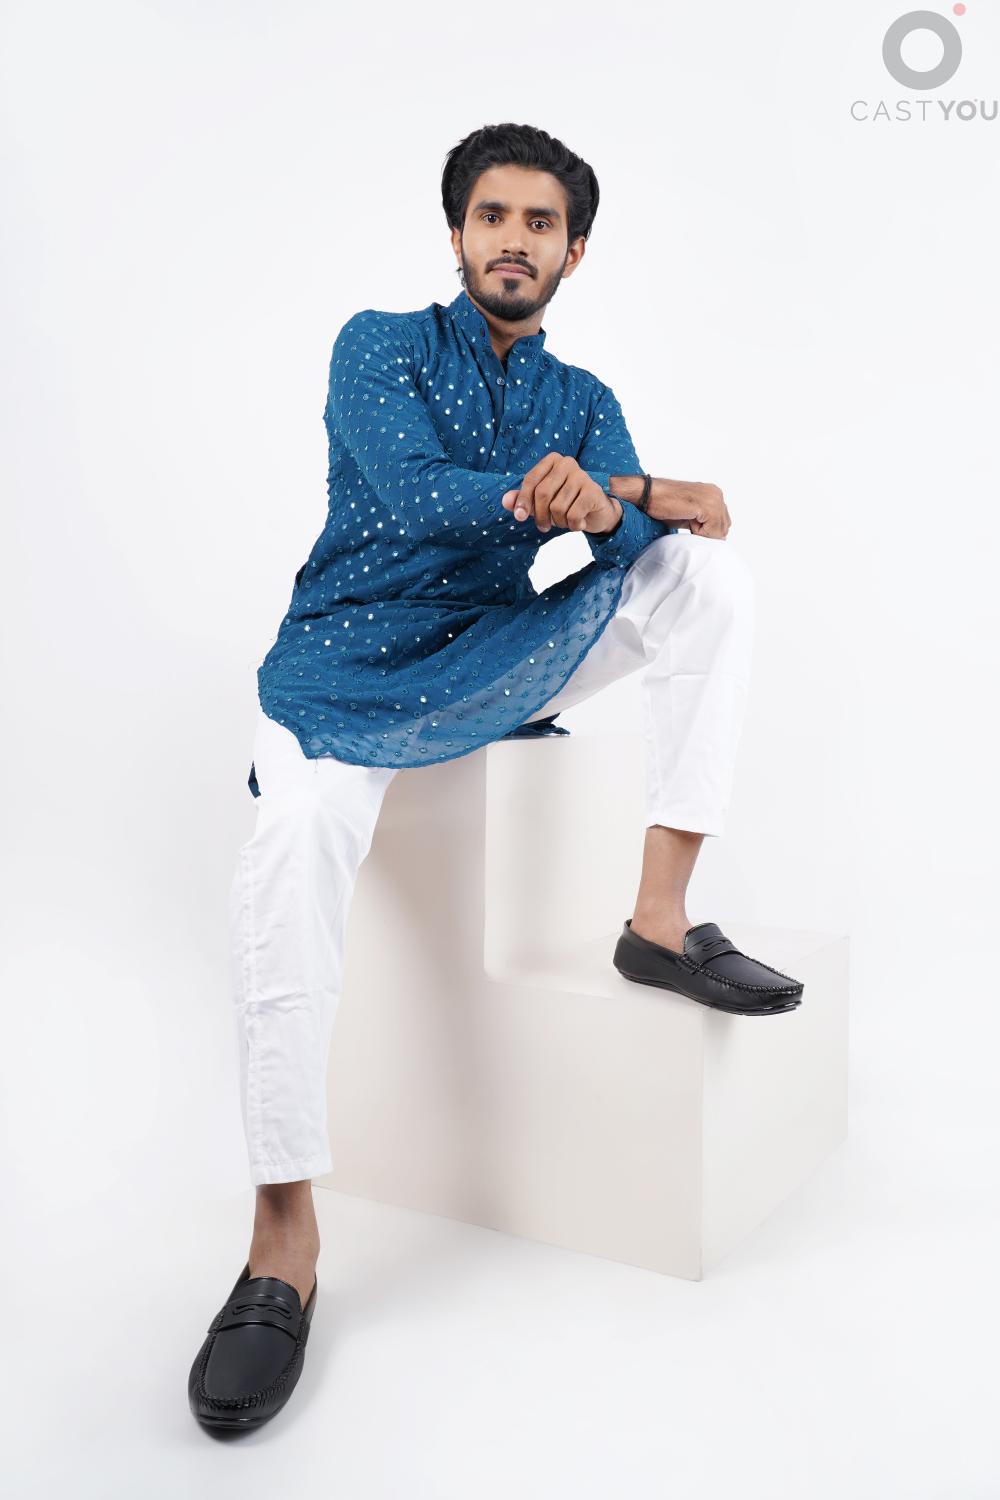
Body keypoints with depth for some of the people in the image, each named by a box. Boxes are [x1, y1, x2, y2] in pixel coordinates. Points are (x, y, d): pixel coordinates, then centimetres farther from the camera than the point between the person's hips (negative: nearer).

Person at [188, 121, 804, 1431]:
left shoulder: (583, 402, 14)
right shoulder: (380, 345, 3)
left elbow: (624, 529, -6)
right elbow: (412, 492, -17)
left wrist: (603, 498, -33)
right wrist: (647, 492, -19)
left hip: (503, 660, 4)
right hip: (354, 670, -3)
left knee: (707, 577, -13)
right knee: (292, 848, -34)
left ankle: (660, 916, -17)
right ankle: (286, 1235, -25)